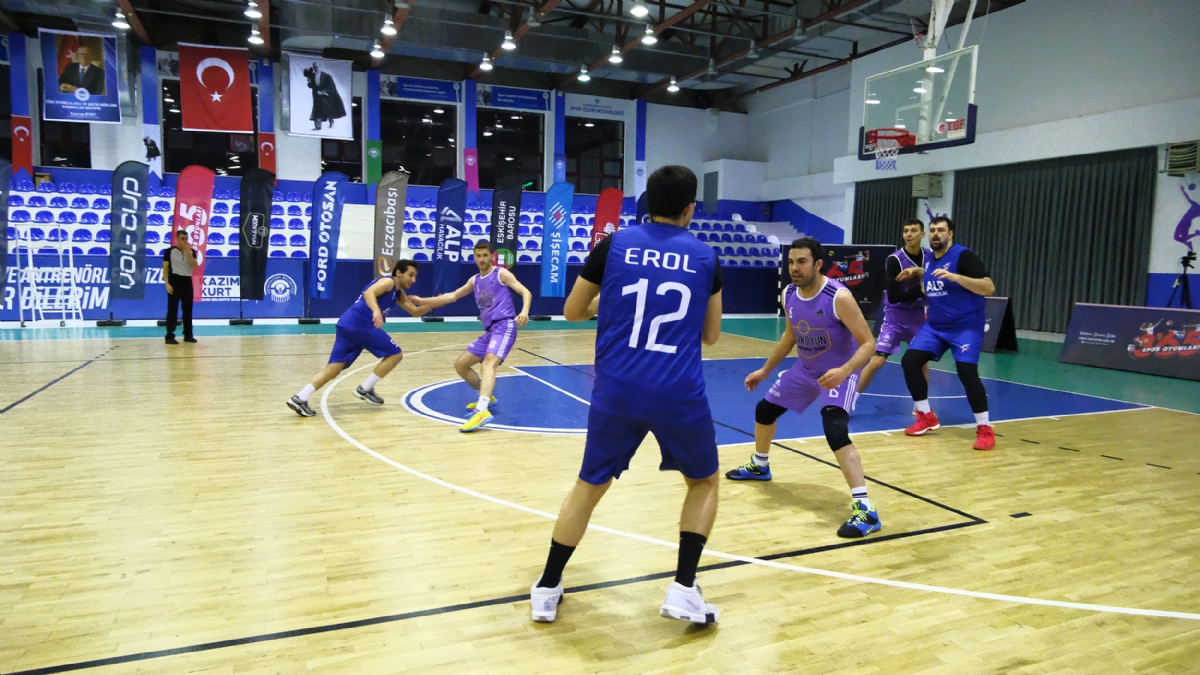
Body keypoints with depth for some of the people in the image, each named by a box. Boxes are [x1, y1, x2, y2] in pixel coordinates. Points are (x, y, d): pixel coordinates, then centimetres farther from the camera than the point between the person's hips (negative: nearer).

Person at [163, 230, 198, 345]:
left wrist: (187, 252, -12)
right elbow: (165, 269, -2)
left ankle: (188, 335, 17)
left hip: (187, 281, 4)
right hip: (175, 281, -4)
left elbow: (195, 266, -6)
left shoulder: (191, 251, 8)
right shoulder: (169, 251, -2)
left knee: (188, 310, 8)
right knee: (172, 310, -5)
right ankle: (170, 336, -3)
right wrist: (167, 284, -11)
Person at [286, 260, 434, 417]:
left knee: (334, 367, 3)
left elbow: (415, 312, 30)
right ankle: (365, 389, 5)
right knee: (395, 354, 2)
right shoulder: (388, 282, -1)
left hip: (347, 325, 9)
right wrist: (376, 311, -37)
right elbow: (369, 293, -19)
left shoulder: (398, 293, 27)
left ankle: (300, 398, -7)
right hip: (361, 324, -9)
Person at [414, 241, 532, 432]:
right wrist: (423, 301, 24)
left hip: (504, 326, -8)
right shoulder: (474, 280, 19)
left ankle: (482, 412, -48)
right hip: (489, 330, 8)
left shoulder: (501, 274, 0)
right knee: (461, 365, 13)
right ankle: (487, 397, 28)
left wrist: (524, 312, -26)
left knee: (489, 363, -32)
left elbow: (526, 292, -6)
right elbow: (453, 296, 28)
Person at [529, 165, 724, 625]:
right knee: (704, 483, 23)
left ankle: (546, 590, 25)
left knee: (589, 487, 19)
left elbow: (572, 312, 14)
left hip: (617, 392, 1)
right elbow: (711, 335, 14)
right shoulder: (705, 257, 6)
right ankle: (683, 590, 13)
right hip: (680, 395, -1)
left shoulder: (615, 245, 4)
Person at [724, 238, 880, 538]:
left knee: (835, 431, -29)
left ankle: (864, 509, -23)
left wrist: (844, 371, -43)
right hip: (805, 369, 8)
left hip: (838, 373, -8)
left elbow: (868, 343, -25)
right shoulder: (788, 295, -7)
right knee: (764, 410, 17)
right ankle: (758, 466, 45)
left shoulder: (840, 297, -28)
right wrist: (765, 370, 15)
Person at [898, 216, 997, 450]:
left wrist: (955, 276, -32)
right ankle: (927, 417, 9)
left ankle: (985, 429, -4)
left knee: (967, 371, -20)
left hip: (966, 325, -7)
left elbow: (989, 287, -22)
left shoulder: (963, 255, -14)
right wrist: (917, 273, 13)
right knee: (909, 361, -6)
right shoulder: (929, 259, 7)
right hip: (935, 325, 7)